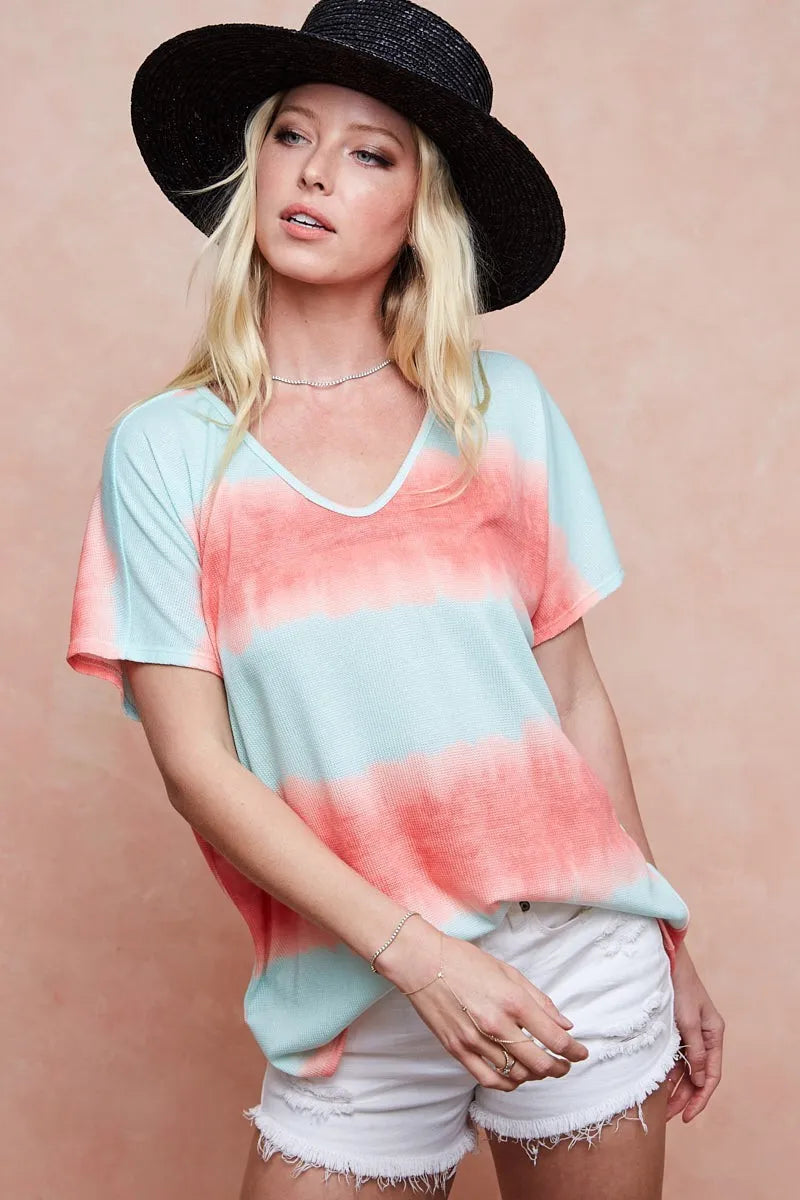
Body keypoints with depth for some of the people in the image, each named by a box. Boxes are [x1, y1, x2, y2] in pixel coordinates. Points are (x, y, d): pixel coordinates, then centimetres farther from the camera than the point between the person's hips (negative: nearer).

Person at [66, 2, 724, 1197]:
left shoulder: (504, 406, 3)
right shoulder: (166, 448, -1)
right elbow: (195, 764, -6)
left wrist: (666, 947, 11)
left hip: (581, 954, 2)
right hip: (359, 991, -1)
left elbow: (575, 690, 7)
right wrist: (418, 954, -15)